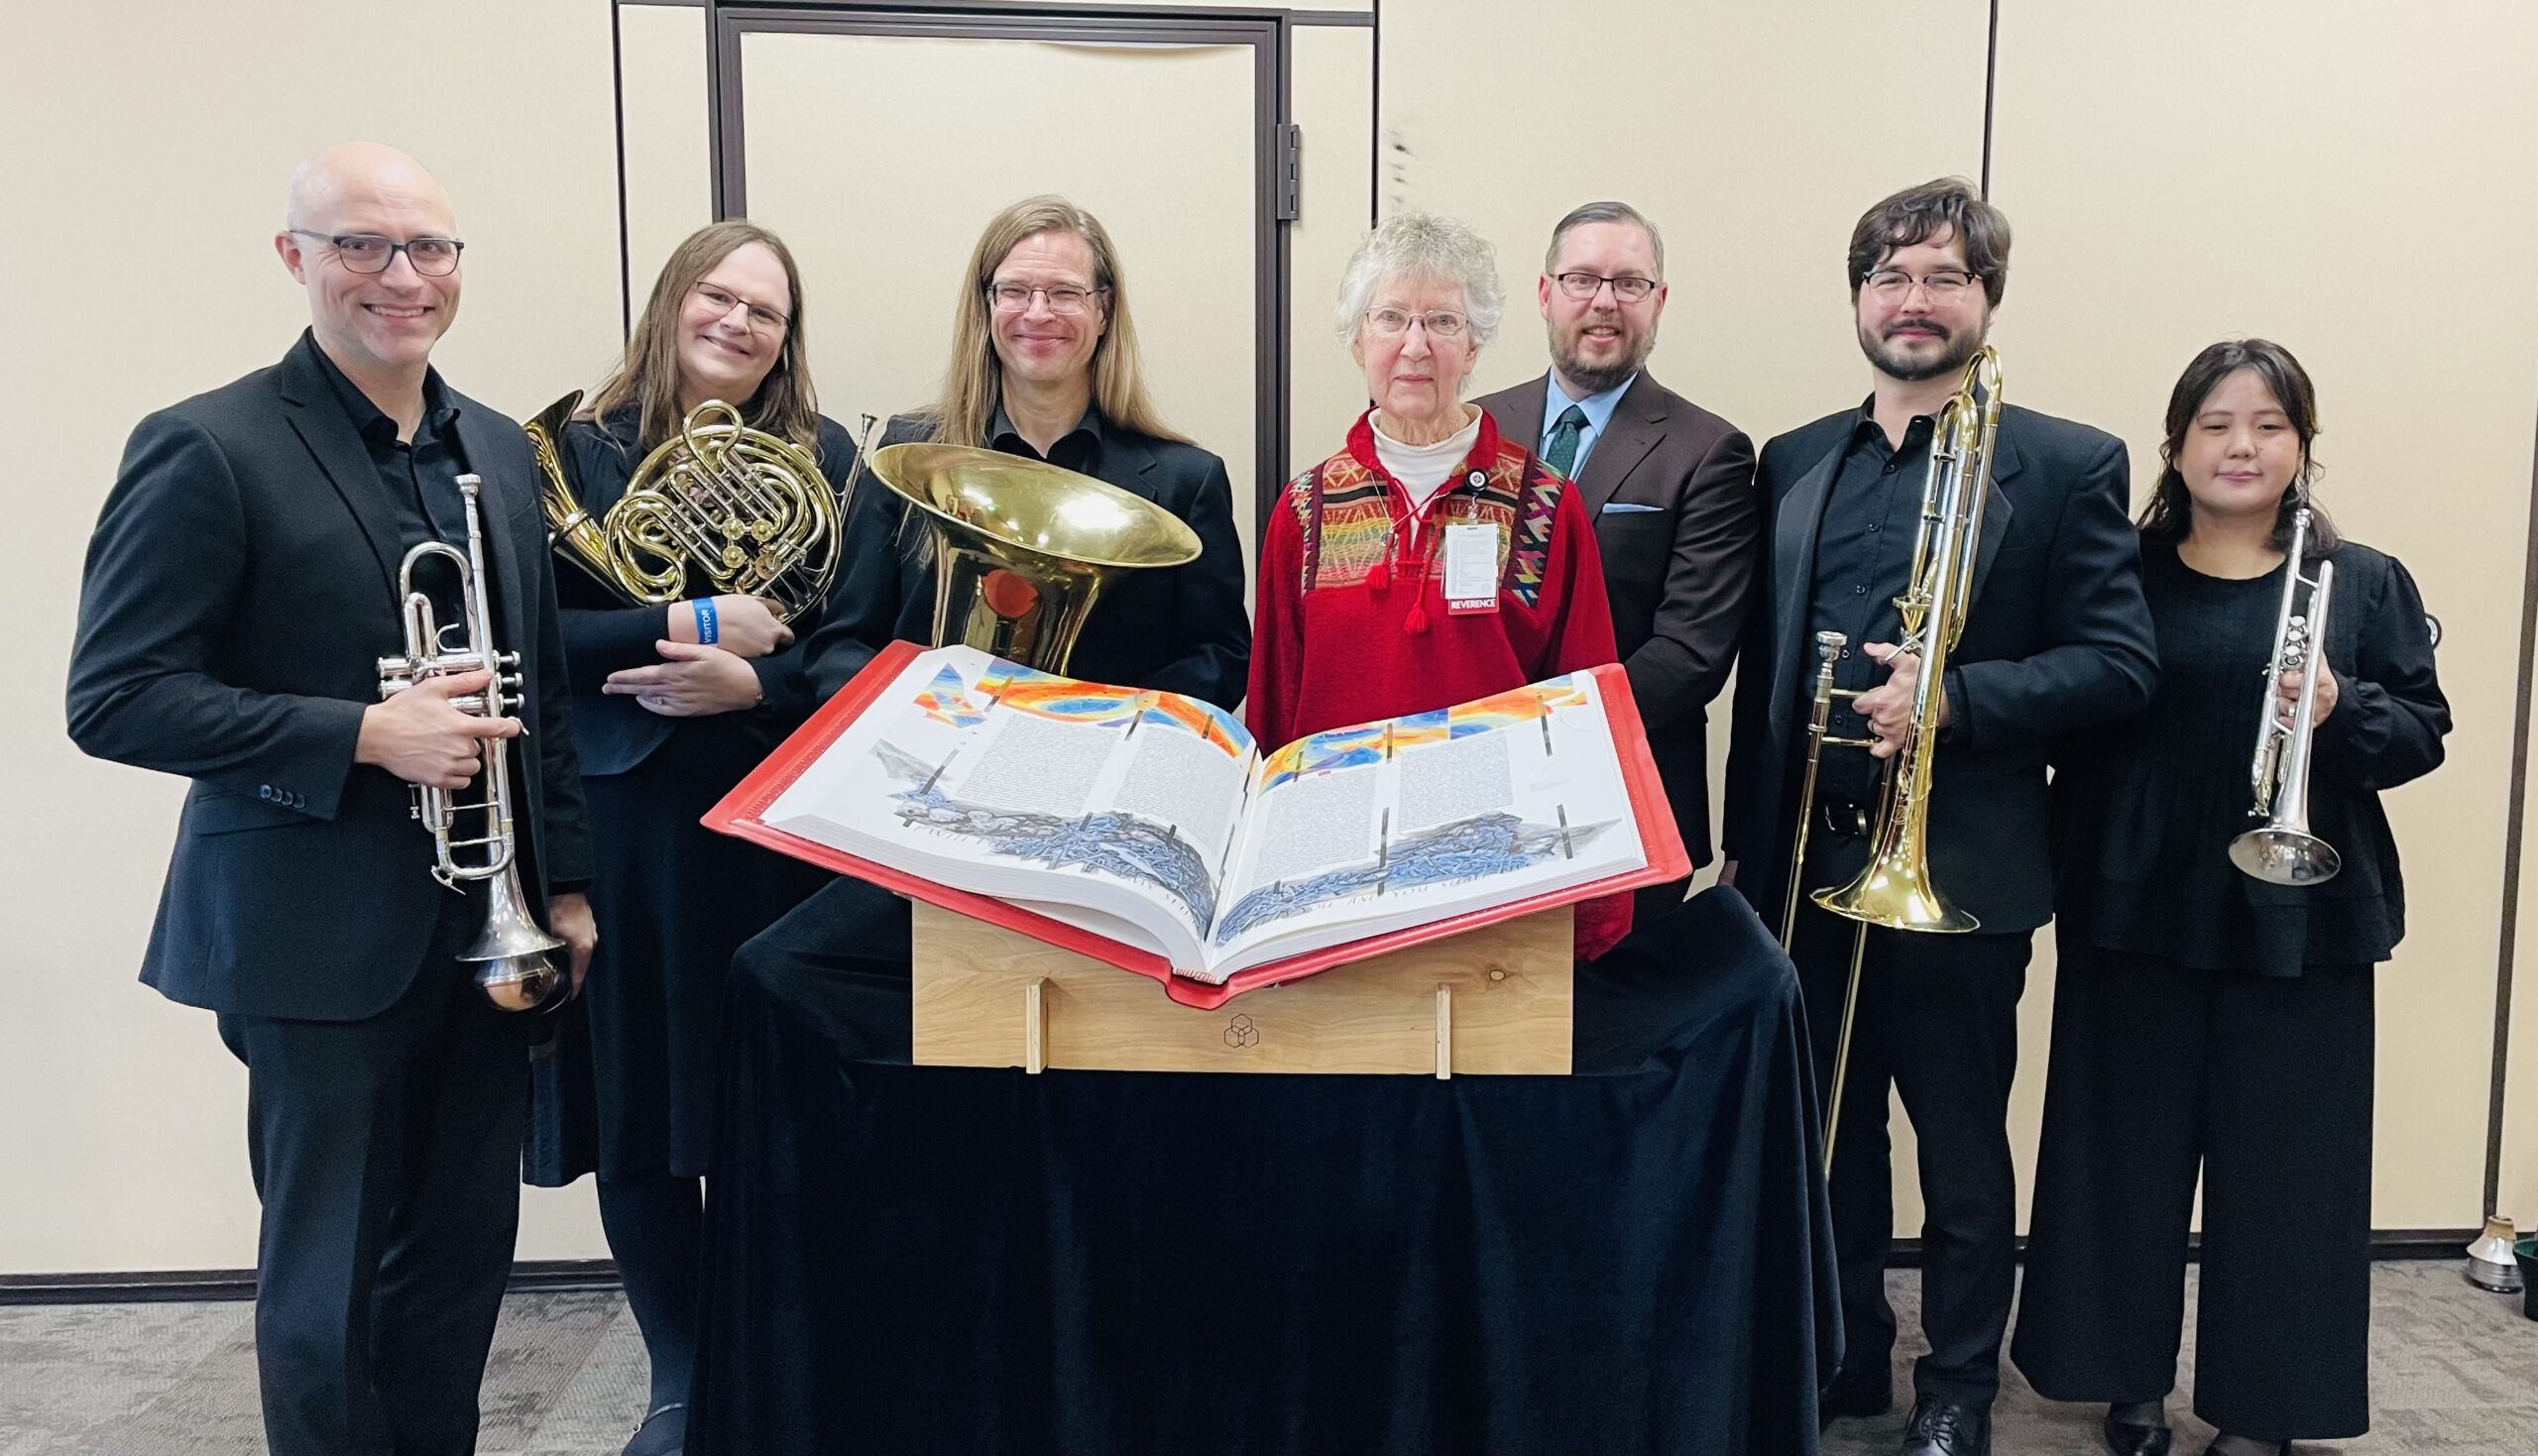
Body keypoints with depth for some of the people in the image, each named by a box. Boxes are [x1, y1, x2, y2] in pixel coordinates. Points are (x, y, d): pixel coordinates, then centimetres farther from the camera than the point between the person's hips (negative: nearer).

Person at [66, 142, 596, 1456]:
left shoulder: (499, 451, 10)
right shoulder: (207, 449, -10)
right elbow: (115, 698, -13)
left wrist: (566, 882, 11)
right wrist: (364, 735, -21)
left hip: (488, 927, 6)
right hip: (321, 938, -5)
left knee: (463, 1257, 15)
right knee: (328, 1282, 8)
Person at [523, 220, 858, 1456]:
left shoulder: (822, 455, 6)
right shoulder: (581, 450, 2)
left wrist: (749, 682, -17)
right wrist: (698, 623, -17)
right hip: (628, 821, 0)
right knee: (642, 1112, 6)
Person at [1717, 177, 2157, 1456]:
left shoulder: (2066, 465, -4)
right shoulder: (1795, 464, 9)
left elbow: (2119, 663, -8)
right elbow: (1761, 669, 11)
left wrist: (1953, 697, -23)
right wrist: (1746, 846, 7)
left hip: (1959, 869, -4)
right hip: (1806, 862, 4)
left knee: (1961, 1146, 11)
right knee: (1827, 1132, 16)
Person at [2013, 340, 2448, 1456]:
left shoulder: (2366, 585, 5)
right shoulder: (2123, 576, 4)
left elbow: (2424, 730, 3)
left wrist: (2341, 714, -18)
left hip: (2298, 918, 0)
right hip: (2138, 907, 0)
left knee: (2283, 1164, 5)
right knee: (2126, 1152, 7)